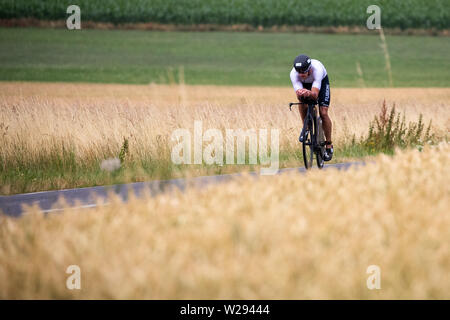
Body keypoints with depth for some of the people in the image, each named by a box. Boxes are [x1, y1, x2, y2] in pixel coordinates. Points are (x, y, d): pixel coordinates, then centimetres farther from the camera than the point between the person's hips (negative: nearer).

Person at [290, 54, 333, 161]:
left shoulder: (317, 69, -43)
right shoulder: (293, 73, -37)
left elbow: (315, 95, -50)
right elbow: (298, 96, -42)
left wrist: (309, 93, -72)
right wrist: (300, 94, -65)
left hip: (322, 81, -3)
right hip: (305, 84, 3)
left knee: (323, 113, -13)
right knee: (301, 101, -26)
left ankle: (329, 145, 0)